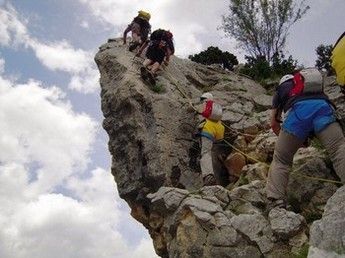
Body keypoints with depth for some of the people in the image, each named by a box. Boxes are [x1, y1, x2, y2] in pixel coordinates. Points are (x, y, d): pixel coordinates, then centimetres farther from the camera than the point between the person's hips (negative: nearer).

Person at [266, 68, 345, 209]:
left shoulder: (281, 89, 36)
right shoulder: (314, 83, 44)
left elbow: (274, 124, 35)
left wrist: (286, 140, 48)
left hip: (298, 110, -2)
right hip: (323, 106, 2)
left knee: (280, 160, 7)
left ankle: (276, 203, -9)